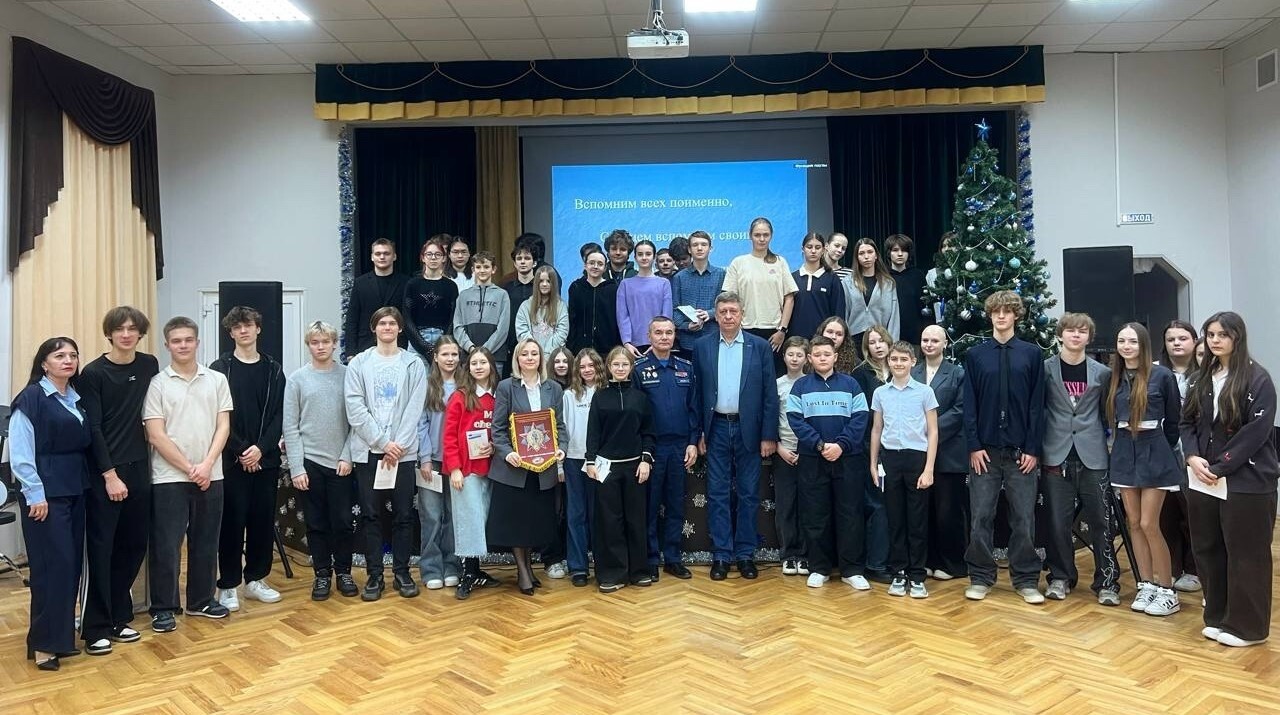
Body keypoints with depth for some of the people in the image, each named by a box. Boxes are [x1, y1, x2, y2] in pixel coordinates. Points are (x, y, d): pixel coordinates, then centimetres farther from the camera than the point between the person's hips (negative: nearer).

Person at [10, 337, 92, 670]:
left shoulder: (77, 398, 11)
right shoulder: (31, 398, -7)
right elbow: (20, 453, -11)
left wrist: (89, 482, 5)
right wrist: (35, 495, -14)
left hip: (75, 490, 7)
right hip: (46, 493, -6)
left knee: (72, 563, 9)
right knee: (52, 565, -6)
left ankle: (61, 633, 20)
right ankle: (43, 643, 3)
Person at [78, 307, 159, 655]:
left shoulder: (150, 366, 6)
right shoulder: (93, 374, -6)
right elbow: (92, 429, -9)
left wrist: (146, 464, 8)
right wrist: (110, 474, -13)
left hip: (139, 469, 5)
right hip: (103, 472, -4)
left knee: (133, 545, 9)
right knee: (101, 549, -1)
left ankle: (119, 617, 22)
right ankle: (96, 627, 7)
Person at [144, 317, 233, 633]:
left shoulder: (217, 380, 5)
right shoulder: (157, 383, -3)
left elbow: (223, 426, 2)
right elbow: (156, 435, -7)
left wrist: (206, 465, -10)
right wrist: (188, 468, -12)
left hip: (211, 476, 3)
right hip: (169, 477, -3)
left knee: (206, 542, 12)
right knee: (166, 545, 2)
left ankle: (202, 600, 25)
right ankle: (163, 608, 14)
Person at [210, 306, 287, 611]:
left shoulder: (273, 369, 8)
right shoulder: (220, 368, 0)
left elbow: (279, 415, 3)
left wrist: (261, 448, -11)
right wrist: (240, 452, -12)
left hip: (266, 458, 3)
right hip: (231, 459, -3)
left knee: (264, 520, 7)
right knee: (232, 521, 1)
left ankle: (256, 578, 21)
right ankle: (228, 584, 11)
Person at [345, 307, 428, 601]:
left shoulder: (414, 364, 5)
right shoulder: (358, 363, 4)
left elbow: (414, 409, -1)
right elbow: (355, 408, -4)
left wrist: (398, 445, -11)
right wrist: (383, 442, -11)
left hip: (403, 451, 0)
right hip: (368, 450, 0)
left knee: (403, 514, 5)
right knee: (371, 515, 5)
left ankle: (401, 571, 16)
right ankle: (374, 574, 14)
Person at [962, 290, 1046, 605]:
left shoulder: (1032, 354, 5)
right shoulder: (975, 354, 6)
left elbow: (1037, 404, 2)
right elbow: (969, 404, 3)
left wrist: (1033, 448, -5)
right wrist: (974, 446, -5)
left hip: (1021, 451, 0)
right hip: (985, 450, 1)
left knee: (1024, 519, 4)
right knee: (980, 518, 4)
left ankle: (1027, 580, 15)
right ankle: (981, 577, 14)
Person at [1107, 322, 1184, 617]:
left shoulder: (1162, 375, -7)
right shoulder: (1114, 377, 5)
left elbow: (1174, 419, 1)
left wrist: (1163, 448, 7)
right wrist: (1119, 440, 7)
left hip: (1154, 454, -5)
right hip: (1124, 454, 5)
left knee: (1149, 525, -5)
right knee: (1134, 524, 8)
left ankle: (1167, 591, 8)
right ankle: (1146, 586, 18)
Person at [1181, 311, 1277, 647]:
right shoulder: (1199, 379, 12)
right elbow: (1188, 423, 11)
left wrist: (1220, 467, -16)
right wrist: (1193, 457, -7)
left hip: (1247, 481, -6)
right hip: (1203, 480, 6)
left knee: (1246, 555, 2)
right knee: (1208, 550, 10)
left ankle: (1247, 626, 14)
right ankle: (1218, 617, 24)